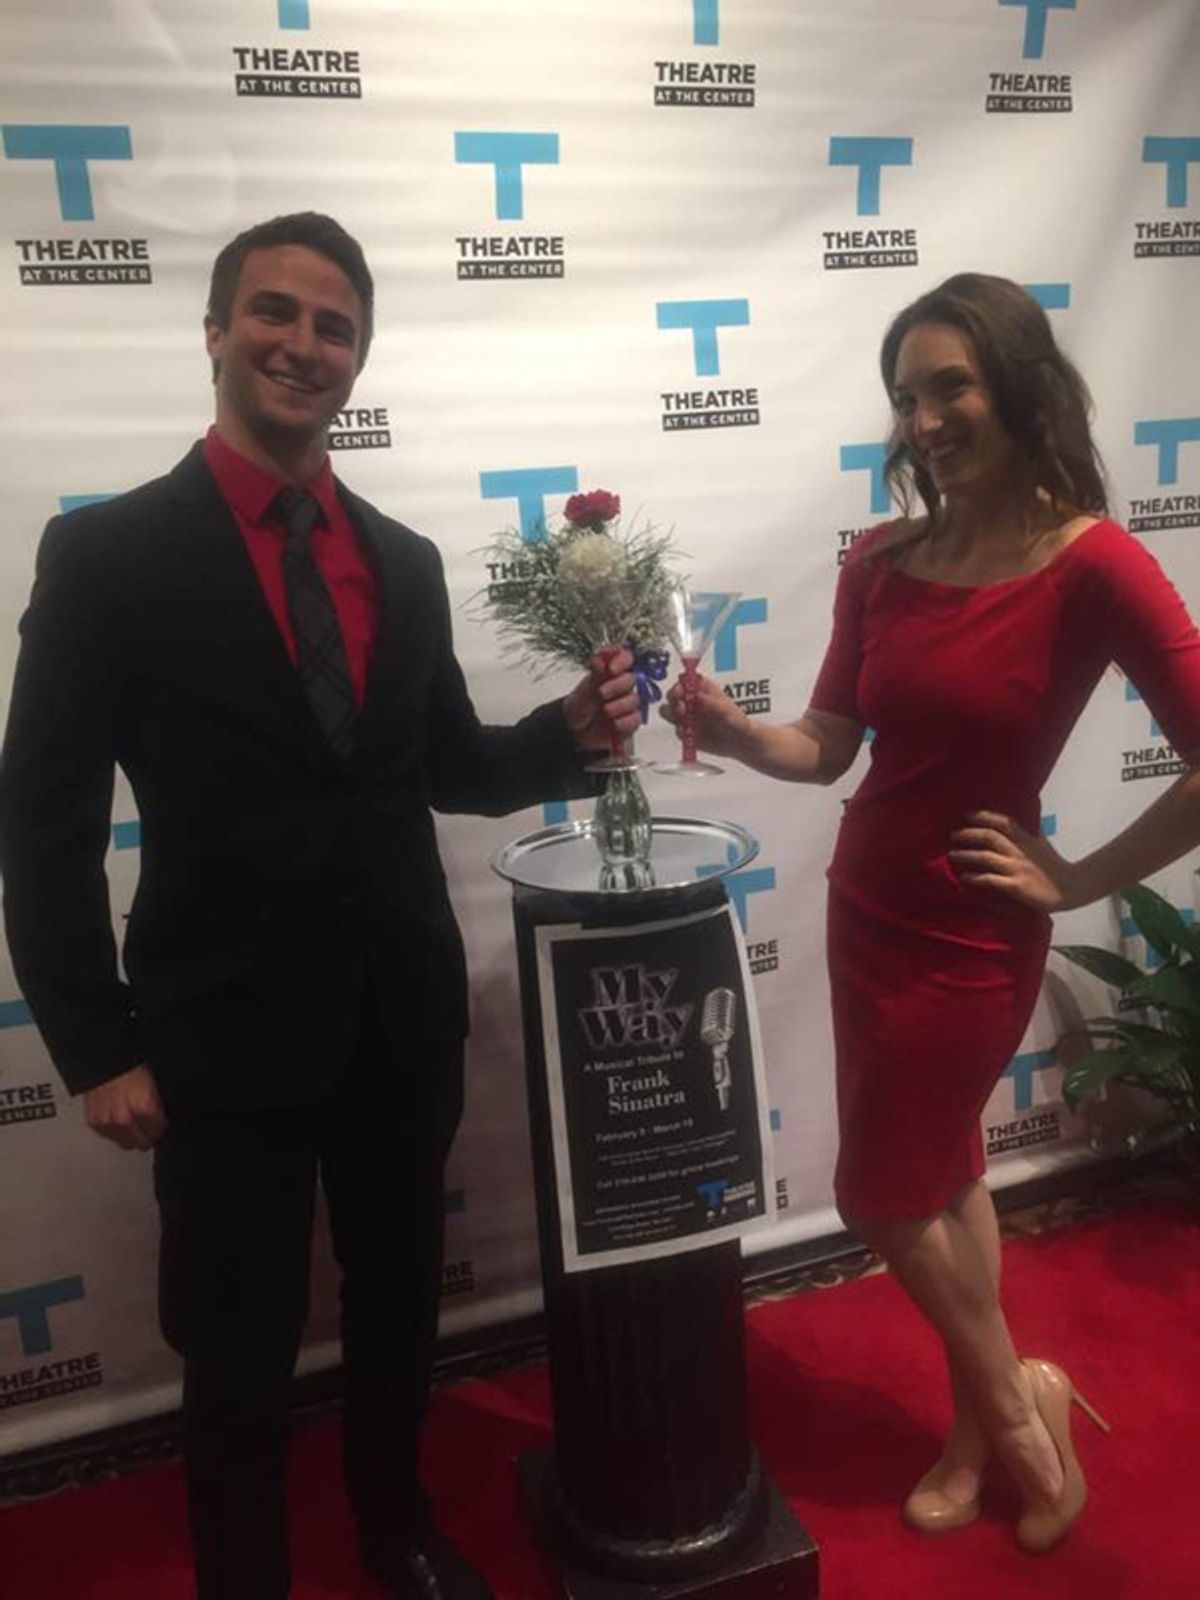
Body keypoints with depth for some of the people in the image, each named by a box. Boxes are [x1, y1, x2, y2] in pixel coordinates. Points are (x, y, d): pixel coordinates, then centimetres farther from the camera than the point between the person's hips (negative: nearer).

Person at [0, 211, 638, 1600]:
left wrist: (567, 732, -9)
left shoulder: (405, 561, 6)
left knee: (398, 1303, 24)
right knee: (240, 1352, 14)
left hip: (403, 1021, 5)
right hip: (228, 1033, -4)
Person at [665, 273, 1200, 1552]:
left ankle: (1013, 1403, 38)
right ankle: (985, 1426, 43)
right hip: (865, 909, 6)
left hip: (970, 935, -6)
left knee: (882, 1194, 8)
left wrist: (1078, 880, -14)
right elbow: (830, 746, 2)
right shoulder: (881, 563, -1)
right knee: (942, 1178, 20)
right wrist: (736, 733, -17)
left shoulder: (1093, 564, -19)